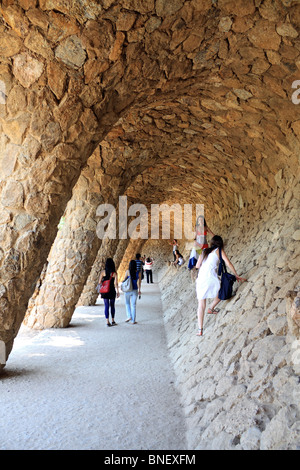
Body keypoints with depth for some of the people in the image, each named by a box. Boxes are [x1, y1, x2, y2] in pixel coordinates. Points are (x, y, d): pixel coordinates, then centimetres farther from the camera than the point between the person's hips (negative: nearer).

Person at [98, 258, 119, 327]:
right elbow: (116, 283, -11)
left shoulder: (103, 272, -2)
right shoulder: (114, 273, -7)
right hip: (112, 291, -1)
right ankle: (113, 321, 21)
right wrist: (118, 291, -2)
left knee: (106, 306, 6)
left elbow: (100, 282, 0)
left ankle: (107, 321, 3)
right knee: (112, 306, 14)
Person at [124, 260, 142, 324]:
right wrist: (139, 290, 17)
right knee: (133, 305, 8)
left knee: (127, 303, 20)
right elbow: (139, 282, 5)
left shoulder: (128, 271, -11)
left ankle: (129, 316, 7)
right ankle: (133, 321, 10)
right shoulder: (139, 272, -3)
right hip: (135, 290, 2)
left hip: (128, 290, -2)